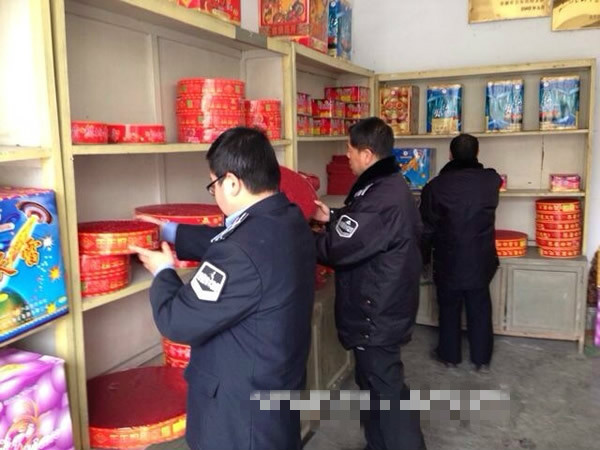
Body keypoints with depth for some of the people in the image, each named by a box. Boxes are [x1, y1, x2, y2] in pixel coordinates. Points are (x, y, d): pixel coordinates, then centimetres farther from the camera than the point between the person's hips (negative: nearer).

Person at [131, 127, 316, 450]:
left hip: (242, 408, -8)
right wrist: (171, 232, 20)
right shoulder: (291, 220, -4)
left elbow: (177, 321, -24)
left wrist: (163, 273, -5)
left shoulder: (243, 254, -34)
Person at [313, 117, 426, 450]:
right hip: (383, 306, 11)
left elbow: (336, 249, -24)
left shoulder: (382, 198, -28)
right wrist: (333, 218, 9)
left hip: (376, 313, -11)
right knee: (375, 383, 23)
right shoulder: (390, 186, 6)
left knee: (387, 390, 3)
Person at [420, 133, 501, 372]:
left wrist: (424, 257, 8)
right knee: (480, 309, 14)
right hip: (481, 260, 2)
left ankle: (449, 355, 28)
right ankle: (482, 359, 25)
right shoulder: (491, 180, -7)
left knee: (449, 309, 14)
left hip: (448, 261, -2)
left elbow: (427, 228, -6)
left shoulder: (435, 186, -12)